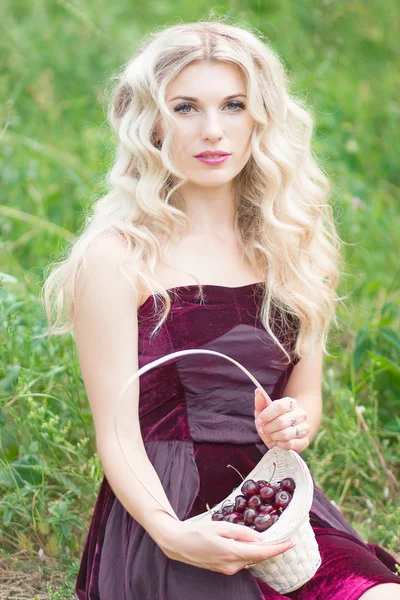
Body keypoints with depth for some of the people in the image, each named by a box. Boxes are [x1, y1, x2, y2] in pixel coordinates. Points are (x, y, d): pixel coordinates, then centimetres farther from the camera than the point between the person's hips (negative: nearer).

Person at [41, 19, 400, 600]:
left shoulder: (285, 244, 12)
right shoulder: (116, 258, -4)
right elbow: (118, 436, -8)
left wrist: (293, 424, -5)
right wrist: (170, 532, -27)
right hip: (164, 515, -5)